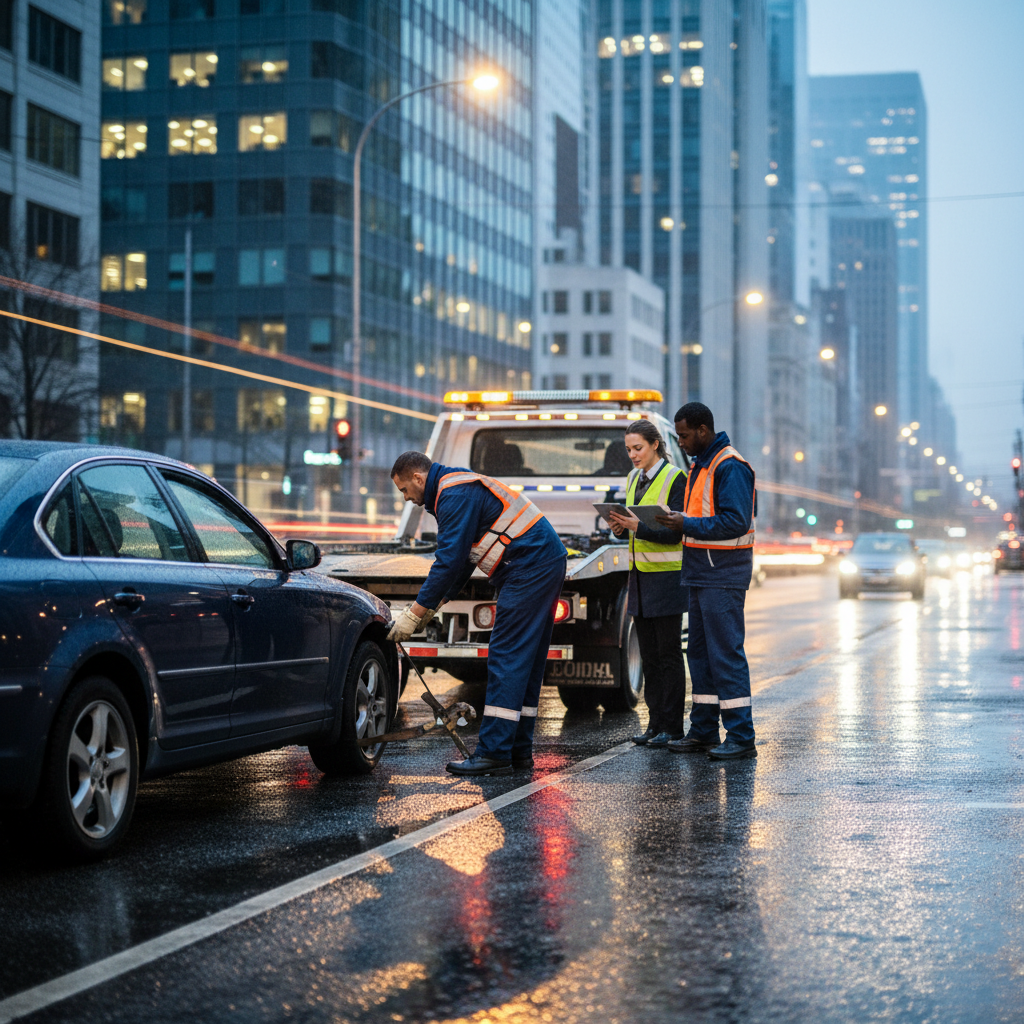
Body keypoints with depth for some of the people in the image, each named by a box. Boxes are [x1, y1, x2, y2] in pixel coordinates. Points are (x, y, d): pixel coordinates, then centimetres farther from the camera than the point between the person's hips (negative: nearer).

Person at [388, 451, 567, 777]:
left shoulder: (456, 495, -13)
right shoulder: (458, 490, 21)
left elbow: (450, 560, -19)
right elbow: (461, 559, 25)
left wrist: (415, 614, -15)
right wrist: (433, 606, 18)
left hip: (530, 568, -11)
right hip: (546, 564, 11)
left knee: (507, 659, -12)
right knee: (526, 661, 11)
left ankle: (494, 753, -13)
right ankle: (519, 750, 14)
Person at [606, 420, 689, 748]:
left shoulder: (674, 478, -9)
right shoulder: (634, 479, 13)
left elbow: (674, 532, -15)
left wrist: (638, 526, -26)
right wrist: (620, 527, -2)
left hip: (666, 576, -7)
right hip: (639, 574, 7)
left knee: (668, 653, -3)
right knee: (649, 654, 8)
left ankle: (672, 727, 1)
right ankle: (656, 723, 13)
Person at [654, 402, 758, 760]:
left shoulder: (730, 467, -14)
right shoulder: (700, 465, 17)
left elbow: (735, 522, -22)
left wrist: (687, 525, -22)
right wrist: (679, 522, 4)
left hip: (723, 576, -10)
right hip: (701, 574, 10)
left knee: (726, 653, -9)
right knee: (700, 651, 12)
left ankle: (741, 737, -6)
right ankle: (704, 731, 19)